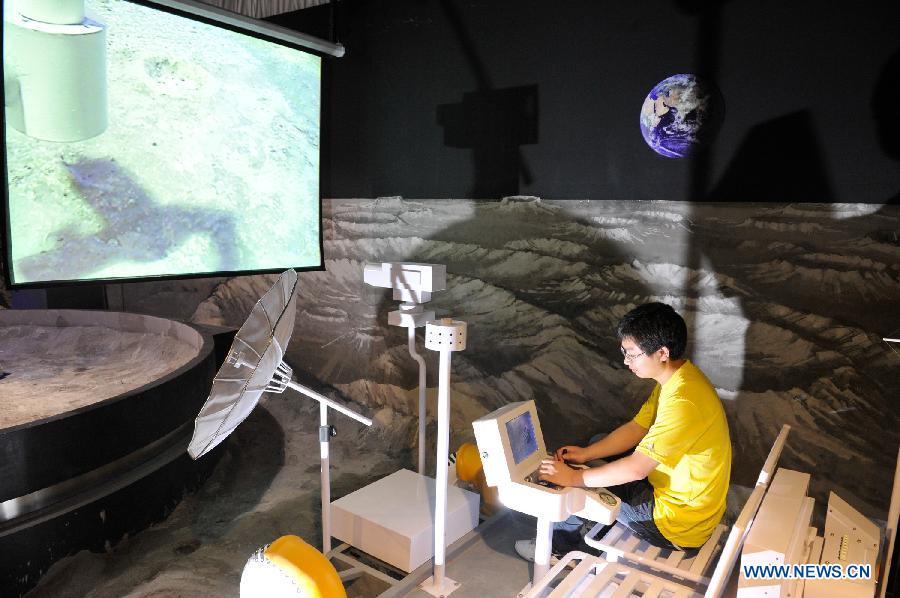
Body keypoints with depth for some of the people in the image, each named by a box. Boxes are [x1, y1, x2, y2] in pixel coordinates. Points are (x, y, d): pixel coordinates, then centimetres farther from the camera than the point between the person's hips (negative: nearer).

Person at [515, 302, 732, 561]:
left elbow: (636, 469, -32)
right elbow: (636, 428, 5)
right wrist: (586, 453, -4)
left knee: (569, 490, -4)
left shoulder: (684, 401, -33)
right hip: (673, 488, 9)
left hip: (678, 521, -9)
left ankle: (560, 548, 28)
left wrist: (574, 478, -24)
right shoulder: (675, 378, -2)